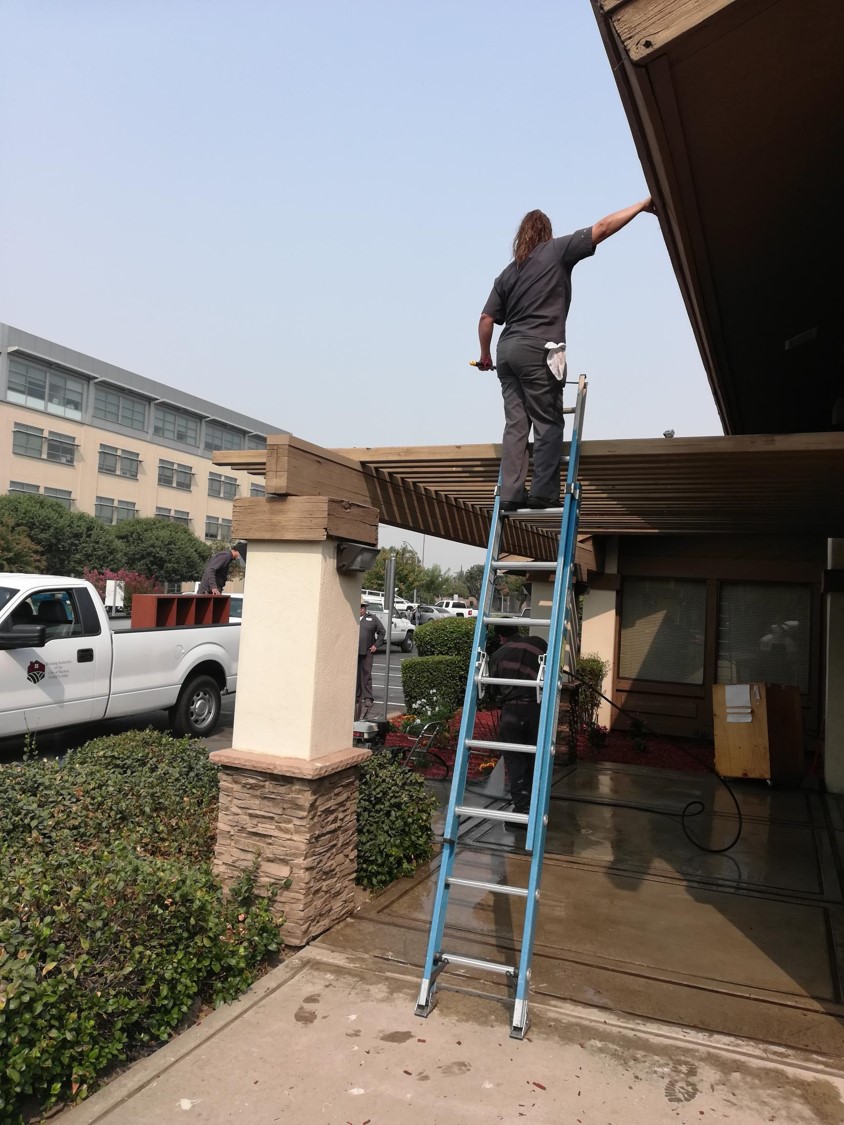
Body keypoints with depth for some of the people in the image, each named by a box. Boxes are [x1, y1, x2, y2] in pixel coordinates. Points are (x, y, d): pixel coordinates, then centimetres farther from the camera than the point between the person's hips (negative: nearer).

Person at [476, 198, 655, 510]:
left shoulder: (507, 273, 19)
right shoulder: (556, 250, 6)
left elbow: (486, 318, 15)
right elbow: (603, 227, 3)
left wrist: (485, 355, 26)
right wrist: (642, 205, 11)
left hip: (507, 350, 5)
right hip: (538, 350, -5)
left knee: (515, 424, 2)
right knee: (548, 423, -4)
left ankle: (511, 494, -4)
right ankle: (543, 493, -12)